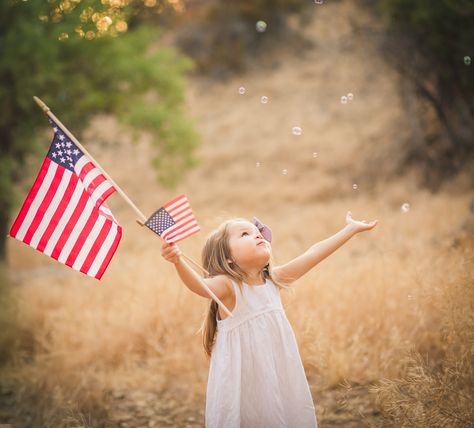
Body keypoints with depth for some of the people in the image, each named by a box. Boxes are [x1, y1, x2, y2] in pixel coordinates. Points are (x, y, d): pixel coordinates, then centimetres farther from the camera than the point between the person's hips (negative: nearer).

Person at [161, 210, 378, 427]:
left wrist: (351, 228, 17)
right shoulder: (227, 286, -14)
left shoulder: (273, 280, 6)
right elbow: (199, 285, -34)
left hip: (281, 375, 6)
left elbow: (314, 254, 12)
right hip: (244, 380, -6)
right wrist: (179, 262, -55)